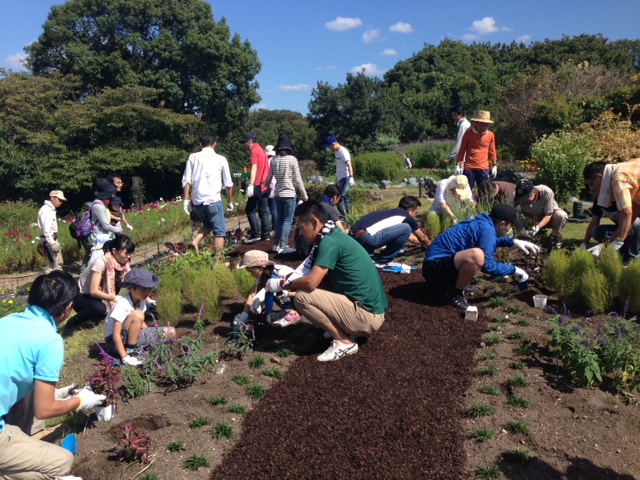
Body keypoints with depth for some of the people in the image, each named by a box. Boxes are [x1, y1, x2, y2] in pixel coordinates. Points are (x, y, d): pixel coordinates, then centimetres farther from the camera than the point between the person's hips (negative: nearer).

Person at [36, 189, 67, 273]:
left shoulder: (51, 209, 15)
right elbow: (46, 229, -23)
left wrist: (55, 241, 16)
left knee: (59, 262, 18)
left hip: (52, 239, 10)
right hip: (48, 241, -10)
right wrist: (52, 243, -25)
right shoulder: (46, 210, -16)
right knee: (52, 265, -9)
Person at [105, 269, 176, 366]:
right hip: (114, 341, -7)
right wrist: (125, 357, -32)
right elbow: (116, 335, -27)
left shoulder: (141, 301, -3)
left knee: (171, 332, -3)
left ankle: (137, 350, -3)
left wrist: (151, 336, 3)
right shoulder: (122, 304, -24)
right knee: (137, 315, -33)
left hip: (132, 336, 7)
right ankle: (130, 351, -20)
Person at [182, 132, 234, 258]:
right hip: (213, 200, -4)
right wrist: (230, 201, 18)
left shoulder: (193, 157, 7)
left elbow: (186, 181, 2)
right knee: (220, 232, 6)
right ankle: (217, 261, 3)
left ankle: (196, 241, 2)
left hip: (197, 201, 4)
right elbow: (228, 184, 7)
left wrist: (186, 200, 7)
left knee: (207, 225, 26)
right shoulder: (221, 159, 2)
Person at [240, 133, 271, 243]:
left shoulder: (254, 151, -9)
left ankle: (255, 234, -7)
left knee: (250, 210, -4)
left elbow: (254, 168, -21)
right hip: (265, 186, 9)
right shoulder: (262, 150, 18)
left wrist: (251, 185, -28)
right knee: (264, 211, 9)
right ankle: (265, 234, 10)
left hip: (258, 186, -9)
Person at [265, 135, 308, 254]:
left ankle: (276, 245, 19)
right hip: (289, 194, -5)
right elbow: (297, 179, -7)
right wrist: (304, 195, 1)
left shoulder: (274, 160, 3)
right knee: (287, 221, 0)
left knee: (280, 219, 15)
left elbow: (269, 177, 10)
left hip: (277, 194, 5)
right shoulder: (292, 159, -8)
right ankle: (282, 246, -2)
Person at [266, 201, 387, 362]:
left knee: (302, 297, -16)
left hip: (366, 315, -10)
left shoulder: (329, 241, -18)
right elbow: (315, 276, 22)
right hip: (369, 310, 10)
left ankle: (344, 342, -5)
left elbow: (310, 282, -23)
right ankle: (347, 330, 13)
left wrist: (282, 285, -6)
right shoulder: (335, 236, 11)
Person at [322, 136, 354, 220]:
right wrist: (337, 178, 25)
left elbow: (349, 165, -23)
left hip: (345, 178, -10)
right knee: (345, 198, 12)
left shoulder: (343, 152, -14)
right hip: (340, 178, 10)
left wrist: (351, 177, -32)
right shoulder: (336, 152, 14)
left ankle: (342, 217, -9)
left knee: (340, 198, -13)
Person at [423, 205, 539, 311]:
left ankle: (447, 285, 16)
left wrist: (514, 242, 24)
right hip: (435, 266, -11)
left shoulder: (482, 223, 12)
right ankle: (454, 294, -12)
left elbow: (491, 240, 36)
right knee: (477, 255, -35)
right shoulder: (487, 228, -17)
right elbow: (487, 265, -19)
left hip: (439, 264, 11)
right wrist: (514, 270, -6)